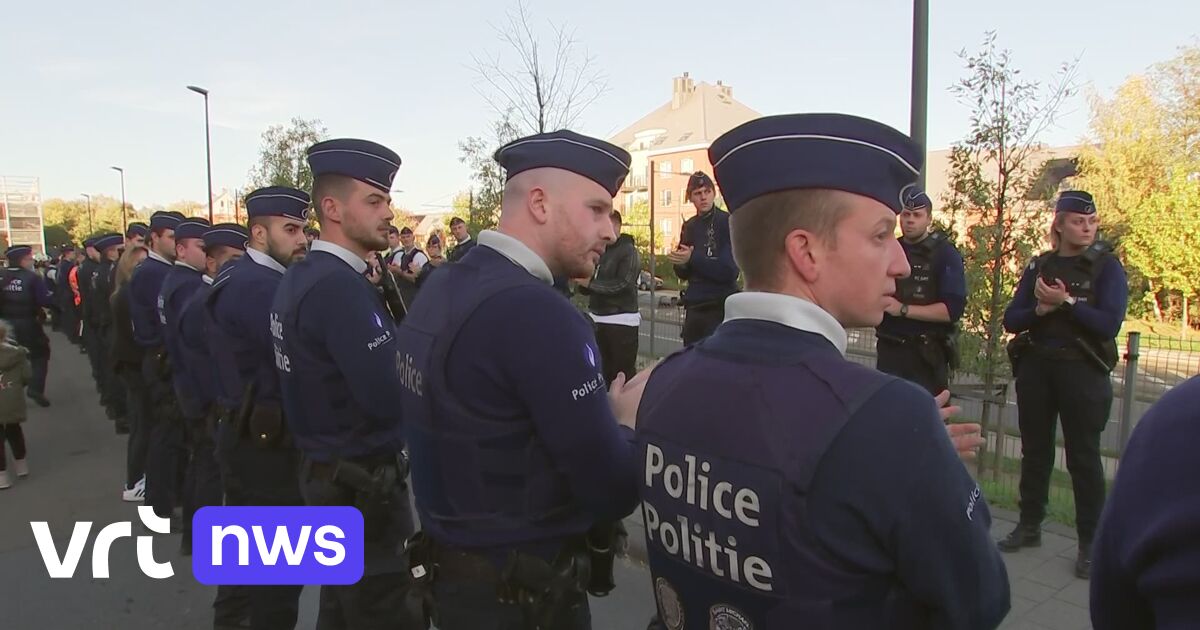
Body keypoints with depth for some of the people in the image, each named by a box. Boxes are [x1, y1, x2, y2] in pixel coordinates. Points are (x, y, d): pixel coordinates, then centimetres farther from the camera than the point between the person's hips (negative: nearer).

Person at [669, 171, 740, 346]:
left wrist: (692, 258, -18)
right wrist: (682, 264, -10)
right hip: (694, 306, 6)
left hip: (720, 306, -6)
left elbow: (729, 271, -15)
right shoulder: (689, 226, 12)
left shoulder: (729, 222, -7)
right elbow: (682, 273, 12)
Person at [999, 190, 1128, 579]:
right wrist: (1040, 309, -15)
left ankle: (1090, 543, 10)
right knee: (1034, 450, 11)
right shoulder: (1039, 266, 8)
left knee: (1083, 457, 1)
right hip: (1036, 369, 4)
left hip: (1082, 372, -3)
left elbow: (1109, 324, -12)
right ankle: (1029, 526, 23)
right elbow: (1011, 320, 2)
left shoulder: (1106, 266, -1)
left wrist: (1066, 302, -18)